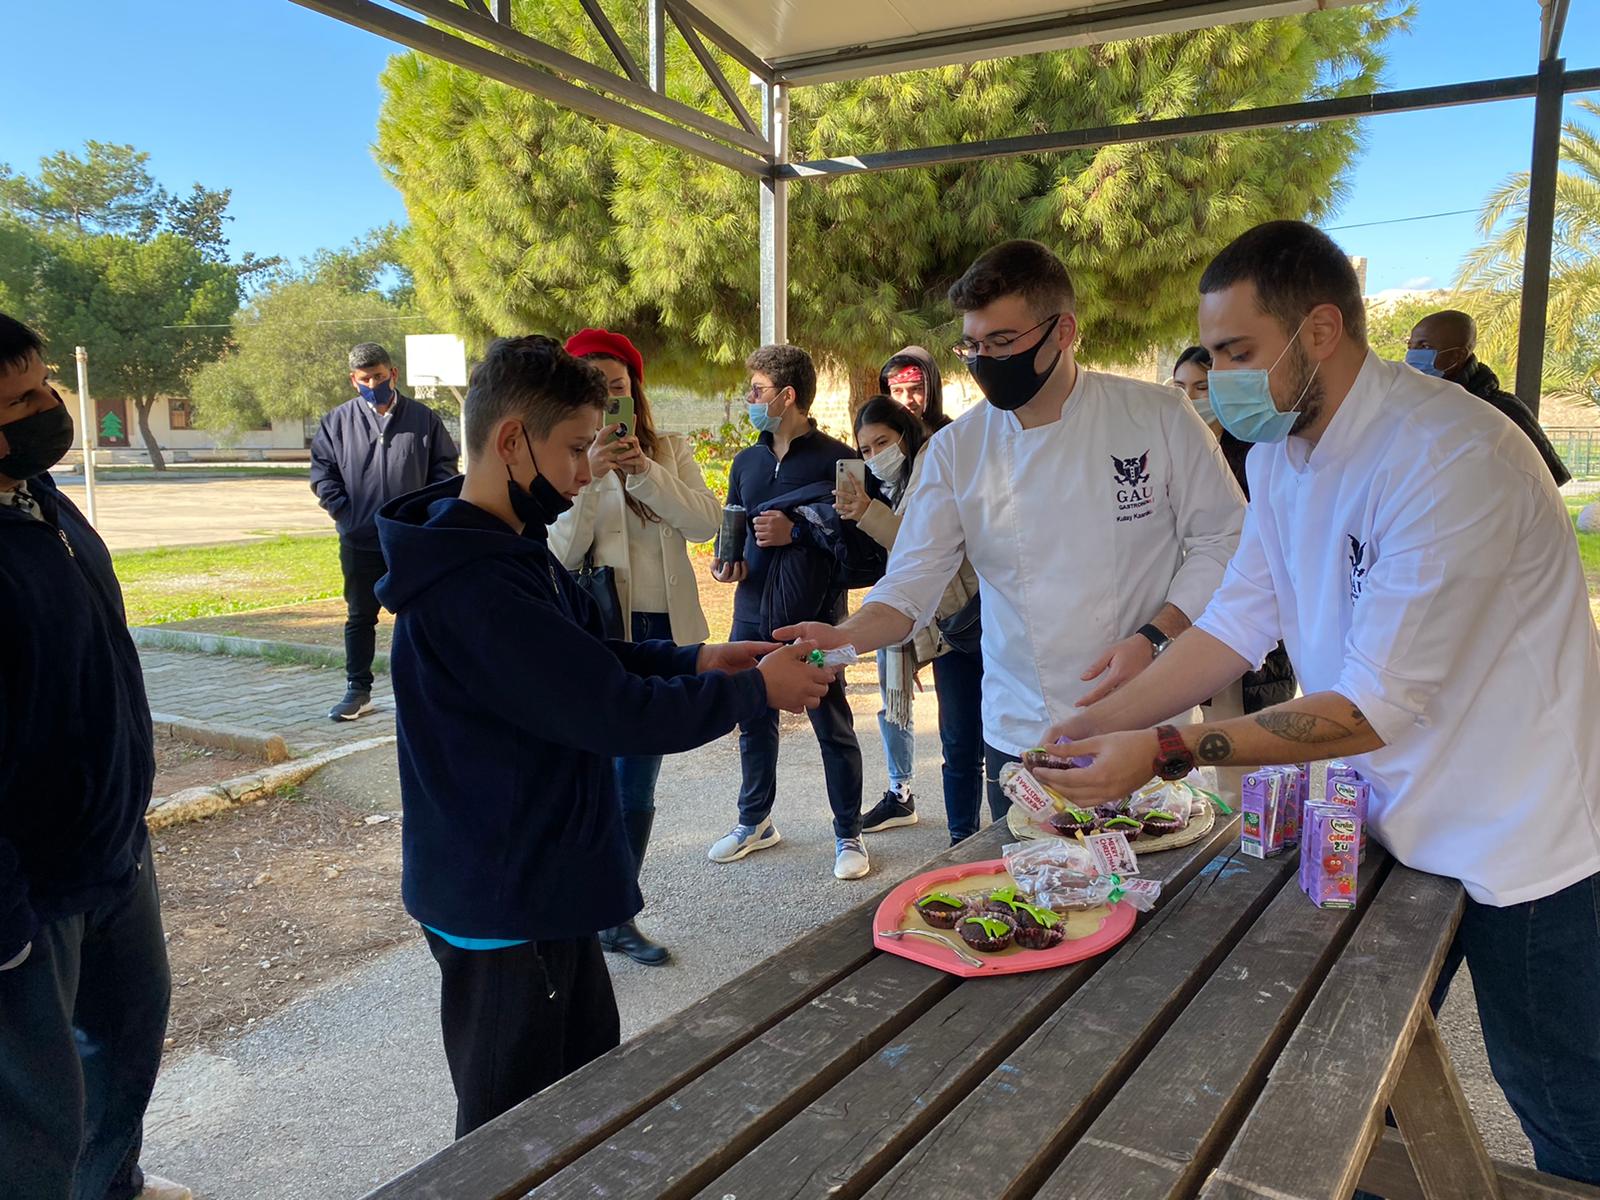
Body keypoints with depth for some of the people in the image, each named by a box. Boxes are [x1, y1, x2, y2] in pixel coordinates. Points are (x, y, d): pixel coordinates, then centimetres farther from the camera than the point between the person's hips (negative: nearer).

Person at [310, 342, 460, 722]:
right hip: (359, 542, 1)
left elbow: (444, 468, 5)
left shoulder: (424, 418, 2)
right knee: (359, 618, 10)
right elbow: (322, 474, 7)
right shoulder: (336, 422, 4)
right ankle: (358, 690, 20)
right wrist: (344, 512, -4)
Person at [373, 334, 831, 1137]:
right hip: (501, 904, -10)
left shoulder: (510, 549, 6)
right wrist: (756, 690, -15)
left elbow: (580, 661, 14)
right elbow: (613, 713, -28)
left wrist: (695, 661, 0)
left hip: (544, 882, 10)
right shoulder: (470, 584, -28)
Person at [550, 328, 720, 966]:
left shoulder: (671, 452, 6)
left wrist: (644, 472, -19)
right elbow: (560, 552, -12)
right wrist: (589, 477, -22)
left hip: (663, 630, 4)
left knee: (637, 784, 13)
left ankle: (617, 916, 28)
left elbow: (706, 521, -9)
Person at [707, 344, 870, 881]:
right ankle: (755, 822, 33)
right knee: (753, 720, 16)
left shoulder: (836, 459, -7)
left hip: (814, 615, -6)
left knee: (833, 726, 4)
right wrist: (727, 561, 0)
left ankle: (848, 835, 18)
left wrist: (796, 532, -22)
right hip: (752, 612, 6)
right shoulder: (746, 462, 13)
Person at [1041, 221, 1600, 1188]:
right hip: (1395, 822, 8)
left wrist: (1166, 751, -33)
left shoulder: (1453, 457, -29)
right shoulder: (1281, 447, -2)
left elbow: (1379, 705, -30)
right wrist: (1104, 727, -10)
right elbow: (1240, 621, 0)